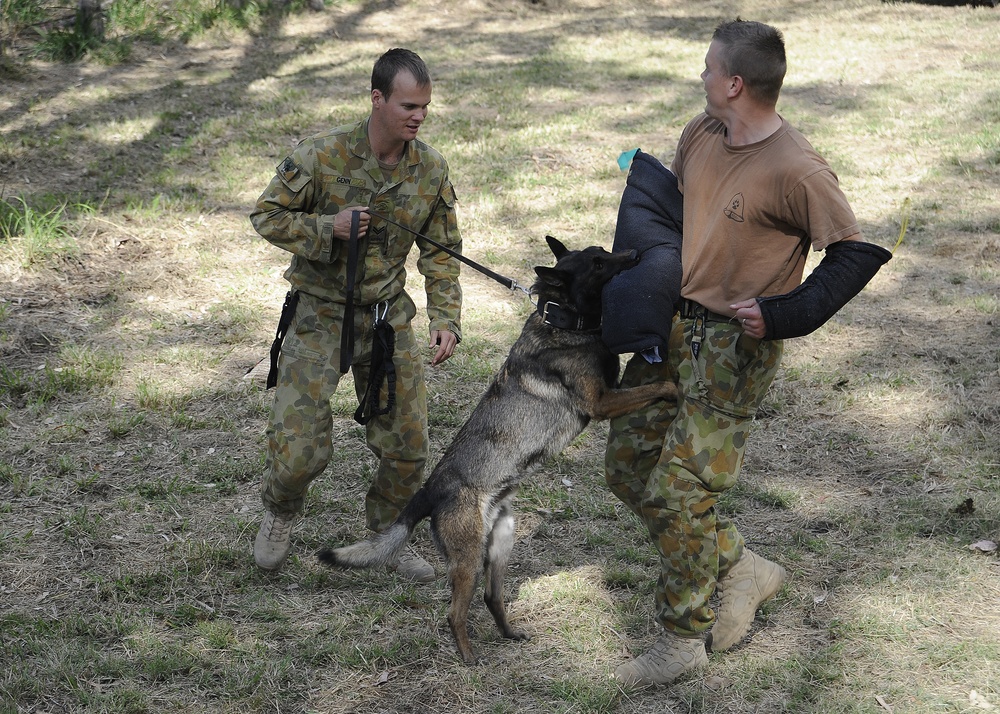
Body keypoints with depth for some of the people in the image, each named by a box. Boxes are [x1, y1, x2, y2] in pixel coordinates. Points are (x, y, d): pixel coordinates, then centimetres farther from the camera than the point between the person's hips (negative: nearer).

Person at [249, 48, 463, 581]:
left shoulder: (430, 170, -5)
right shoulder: (323, 156, -18)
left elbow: (440, 252, 3)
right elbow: (266, 215, -8)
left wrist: (446, 320, -9)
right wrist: (328, 228, -24)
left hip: (388, 317, 4)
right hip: (319, 316, -3)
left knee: (407, 445, 6)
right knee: (299, 449, -6)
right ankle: (280, 514, 29)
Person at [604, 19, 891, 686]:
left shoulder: (797, 171, -21)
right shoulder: (702, 134, 2)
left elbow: (857, 253, -15)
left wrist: (784, 315, -21)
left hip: (734, 346, -8)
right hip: (672, 324, 8)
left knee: (678, 493, -7)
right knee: (627, 467, 12)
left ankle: (684, 639, 11)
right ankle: (743, 567, 25)